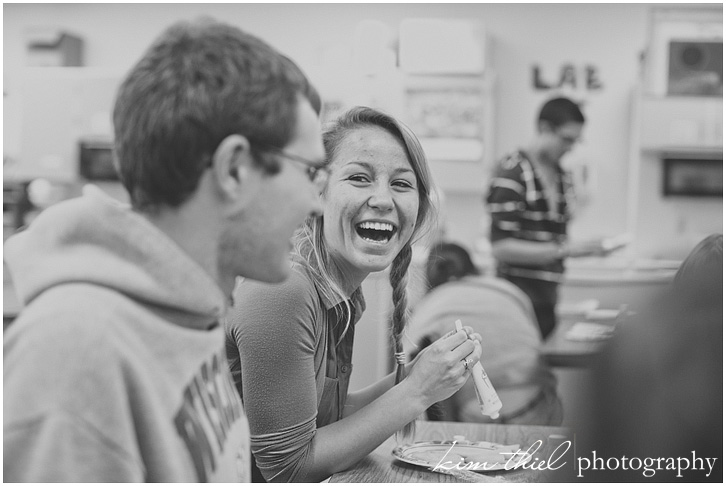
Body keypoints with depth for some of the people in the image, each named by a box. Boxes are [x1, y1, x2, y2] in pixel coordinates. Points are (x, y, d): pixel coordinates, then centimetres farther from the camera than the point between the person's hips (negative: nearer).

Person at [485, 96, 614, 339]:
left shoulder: (563, 177, 16)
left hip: (547, 299, 8)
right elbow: (502, 248, -16)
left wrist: (589, 247, 6)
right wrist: (565, 250, -19)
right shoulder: (512, 173, -9)